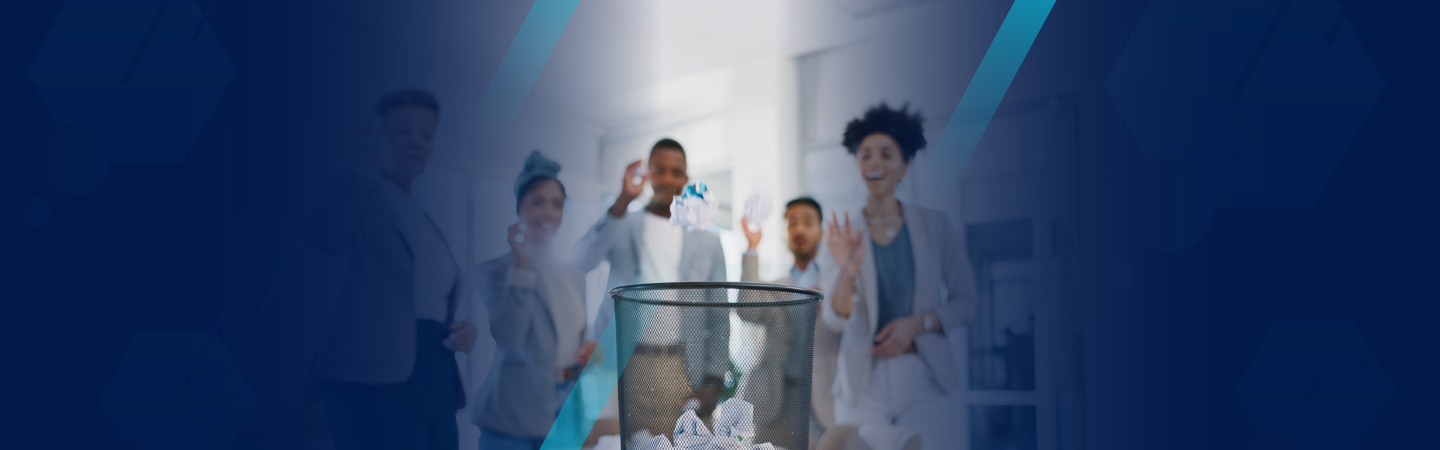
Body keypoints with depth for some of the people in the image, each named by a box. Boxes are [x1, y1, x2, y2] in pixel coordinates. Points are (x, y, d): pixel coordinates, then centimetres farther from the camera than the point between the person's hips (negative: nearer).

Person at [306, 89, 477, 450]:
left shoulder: (424, 220, 22)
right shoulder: (360, 195, 0)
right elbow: (325, 238, -24)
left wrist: (464, 329, 7)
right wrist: (369, 165, -13)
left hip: (436, 379, 8)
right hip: (376, 379, -8)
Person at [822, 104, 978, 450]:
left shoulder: (934, 226, 4)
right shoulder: (844, 234, 3)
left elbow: (966, 301, 7)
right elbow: (834, 320, -5)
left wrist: (917, 323, -9)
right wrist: (848, 273, -23)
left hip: (925, 380, 0)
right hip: (863, 383, 0)